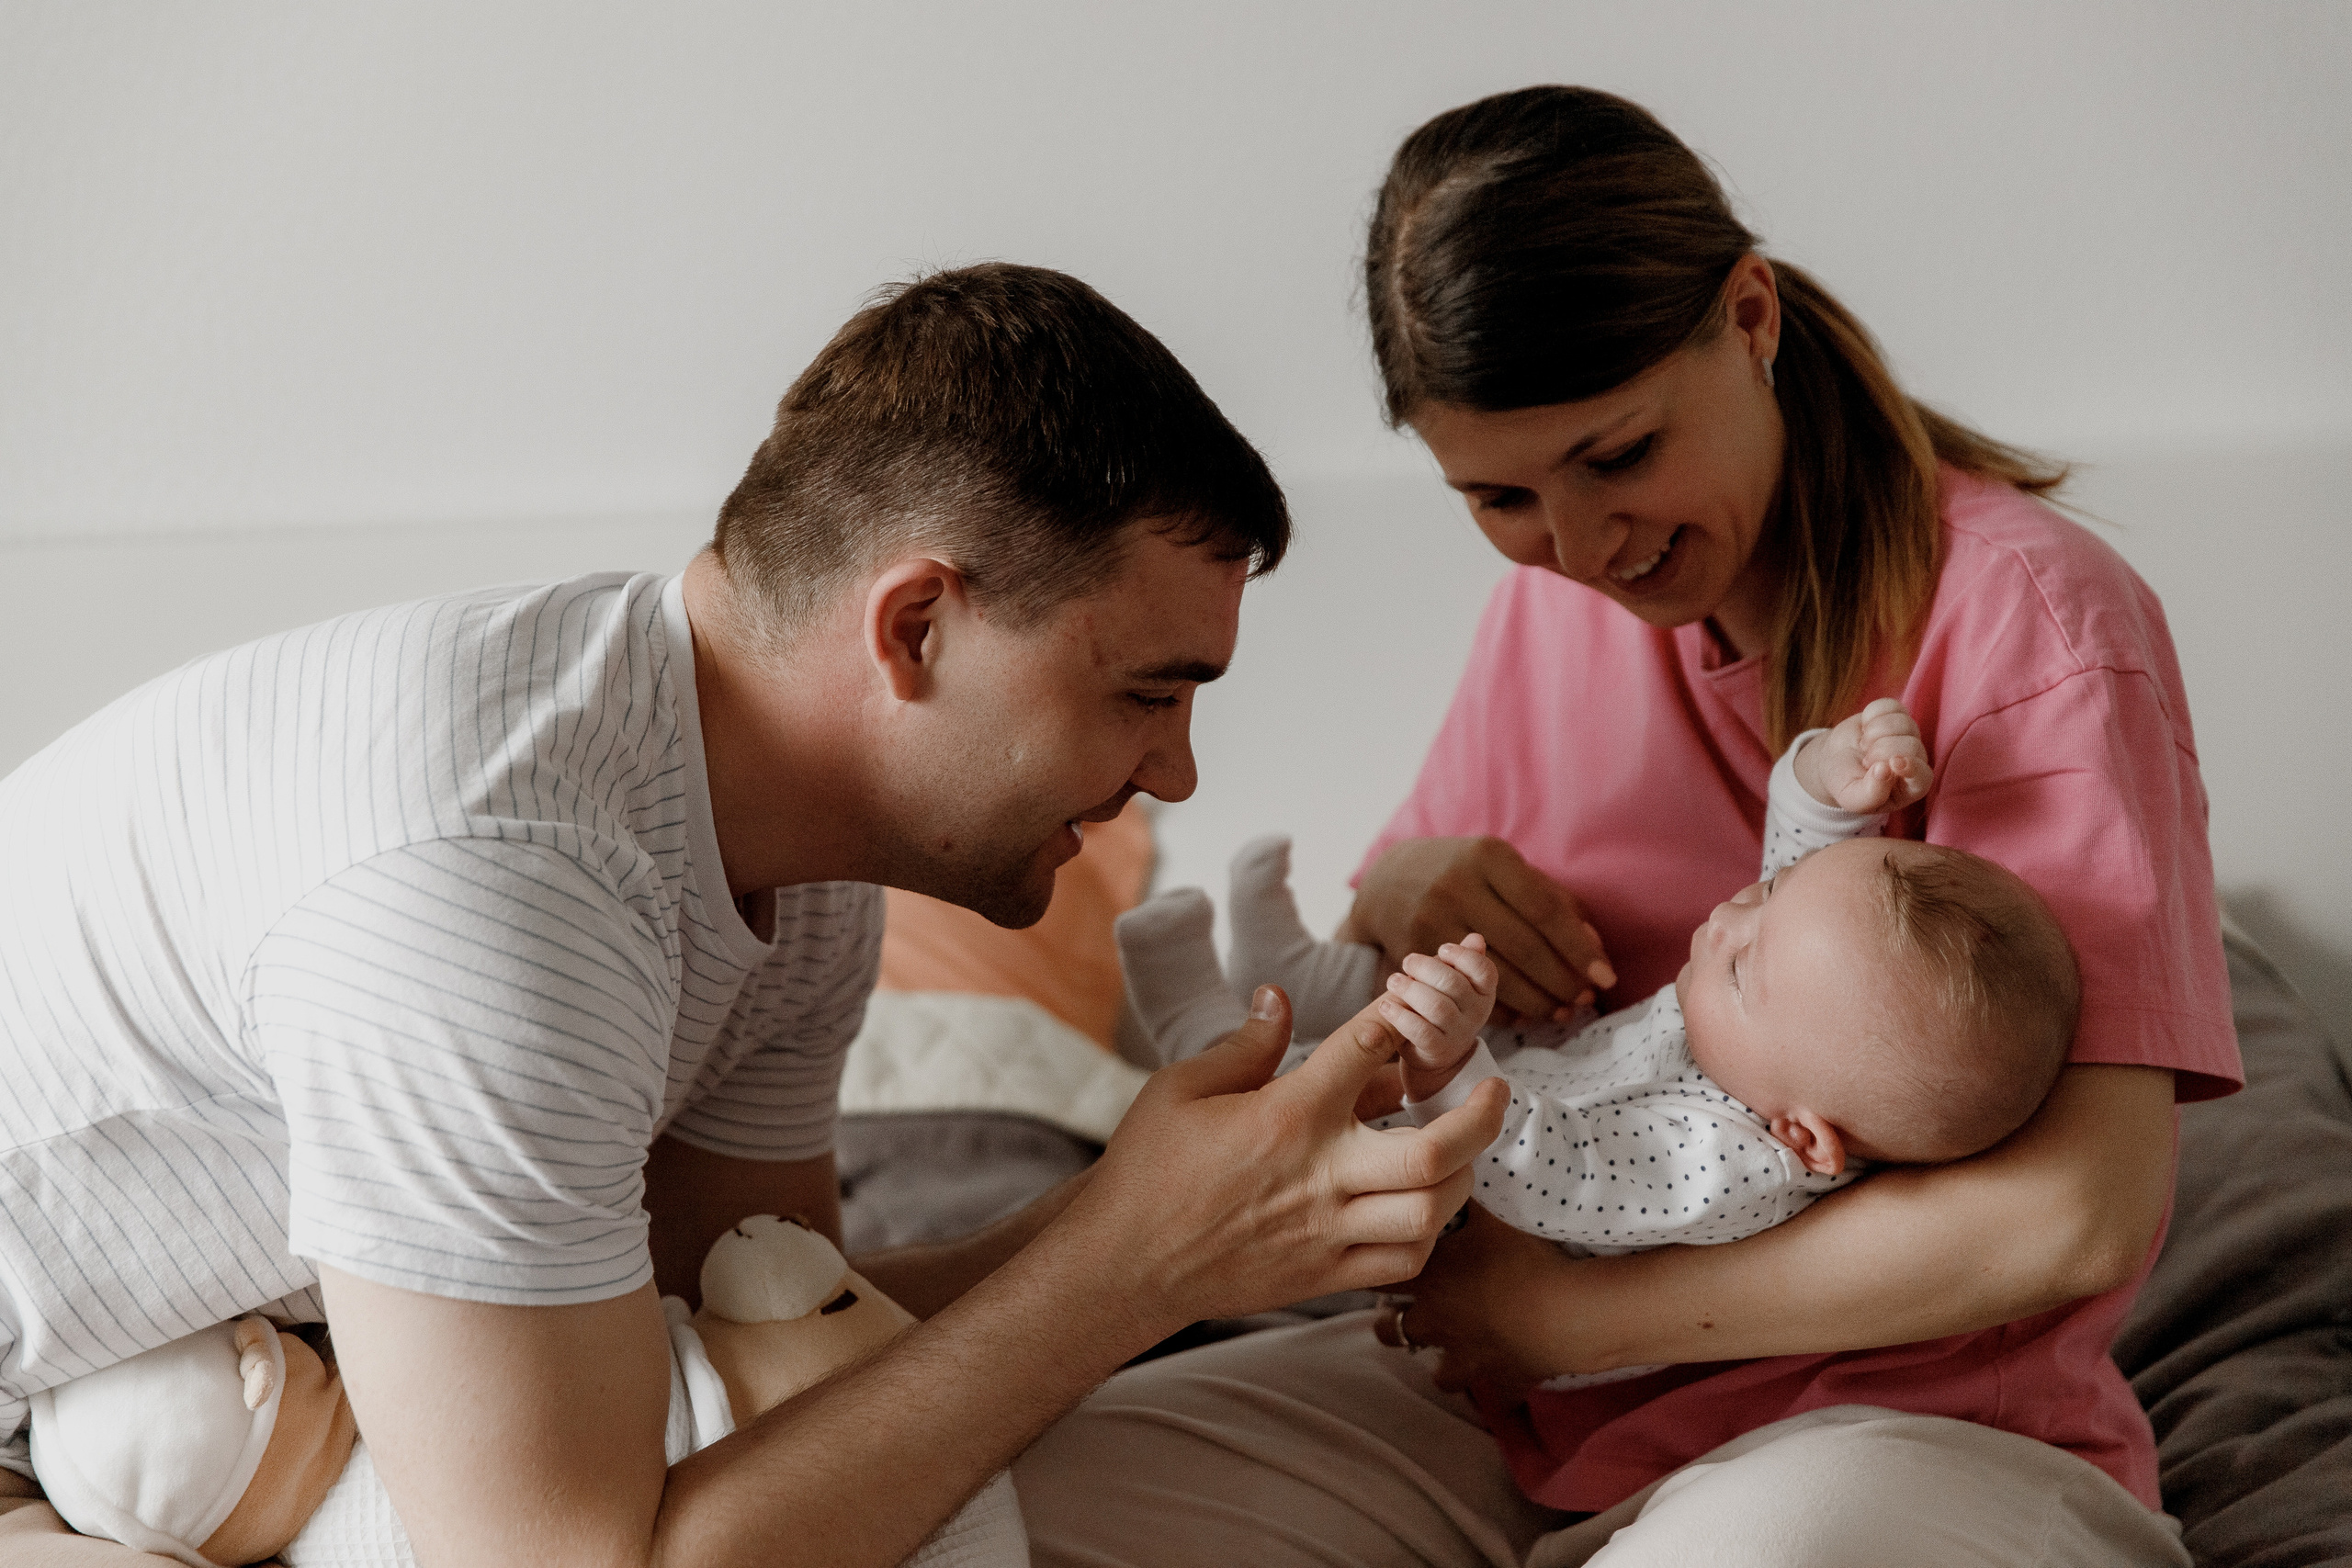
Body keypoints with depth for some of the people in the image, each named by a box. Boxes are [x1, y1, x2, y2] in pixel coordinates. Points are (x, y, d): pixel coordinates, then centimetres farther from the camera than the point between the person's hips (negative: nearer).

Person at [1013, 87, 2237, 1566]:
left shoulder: (2022, 610, -12)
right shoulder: (1551, 603, 10)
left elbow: (2079, 1213, -22)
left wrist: (1561, 1307, -16)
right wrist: (1393, 898, -8)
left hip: (1898, 1413, -5)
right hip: (1509, 1404, 5)